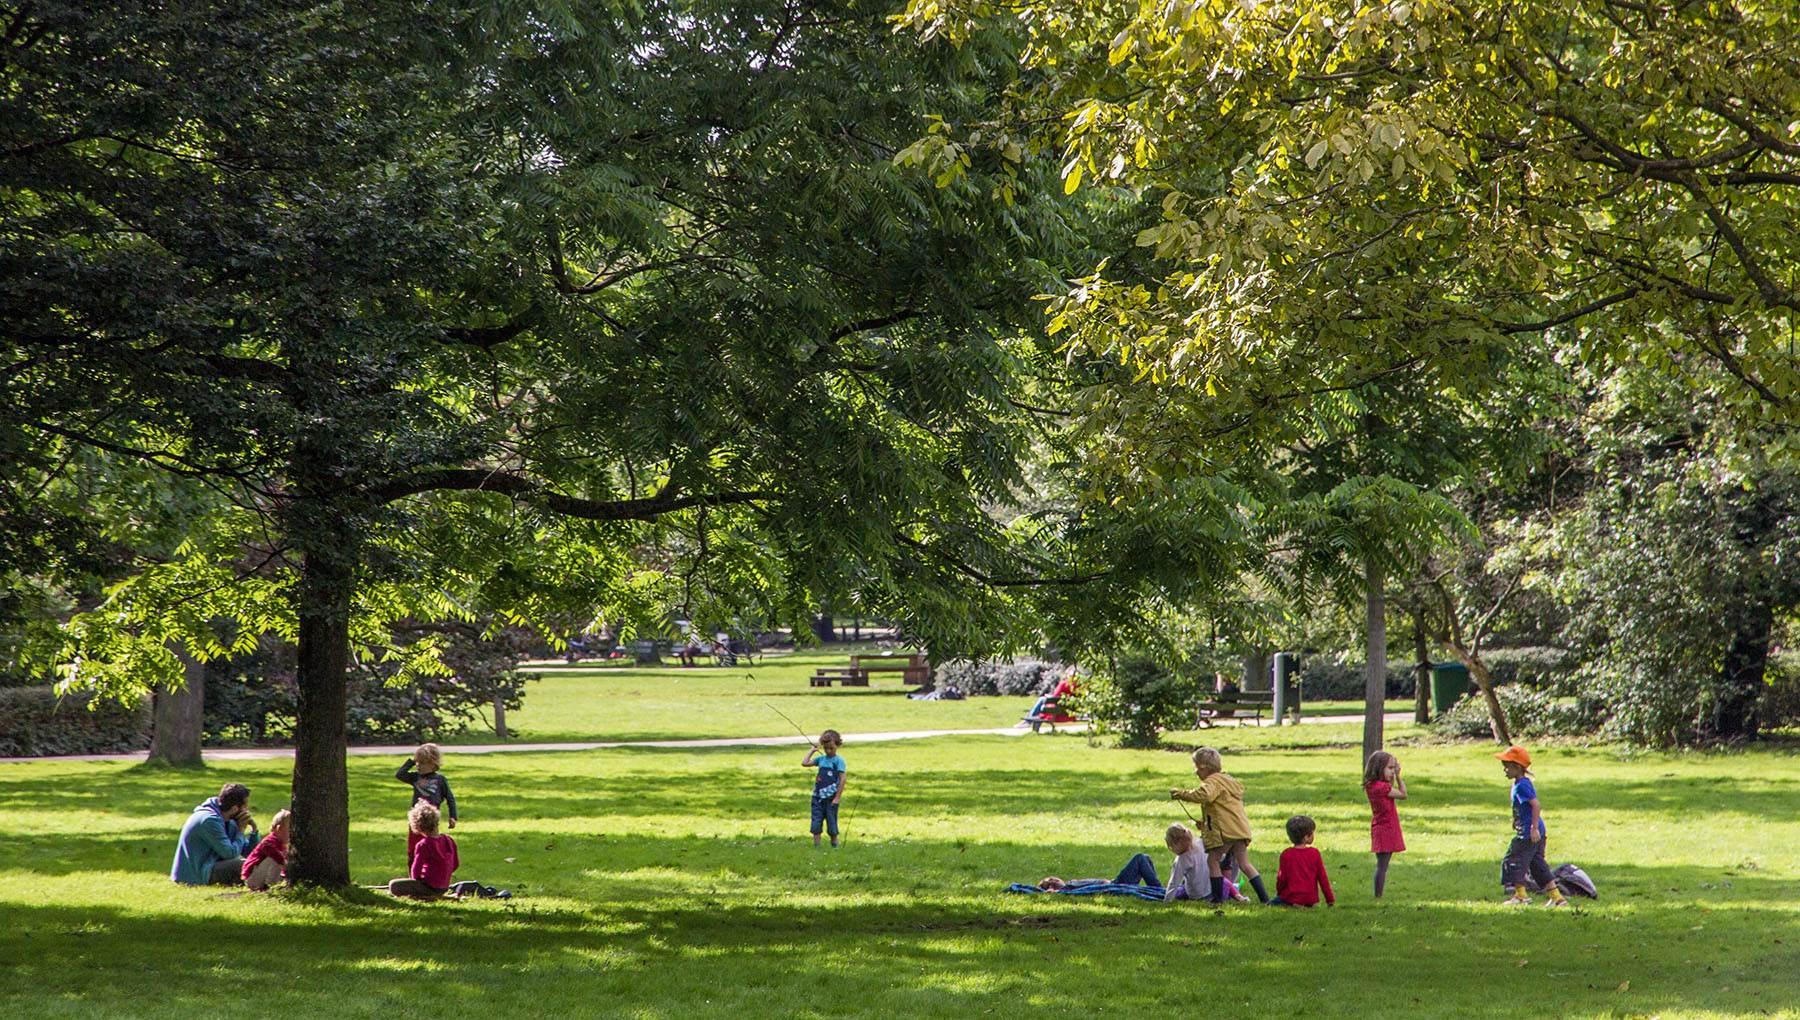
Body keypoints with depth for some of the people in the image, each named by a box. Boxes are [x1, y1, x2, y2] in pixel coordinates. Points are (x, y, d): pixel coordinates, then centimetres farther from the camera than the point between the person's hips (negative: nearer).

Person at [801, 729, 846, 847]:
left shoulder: (838, 760, -7)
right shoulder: (821, 759, 10)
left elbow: (842, 779, -10)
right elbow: (804, 763, 14)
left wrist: (837, 797, -13)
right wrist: (812, 751, 11)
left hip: (831, 797, -5)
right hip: (818, 795, 5)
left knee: (831, 821, 3)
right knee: (816, 820, 2)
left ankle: (834, 843, 17)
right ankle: (816, 845, 5)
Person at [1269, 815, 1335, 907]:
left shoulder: (1286, 854, -7)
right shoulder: (1315, 854, -2)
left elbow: (1282, 878, -3)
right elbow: (1323, 878, 3)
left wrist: (1279, 893, 17)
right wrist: (1330, 900, 11)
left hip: (1291, 898, -4)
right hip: (1311, 899, 4)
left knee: (1271, 903, 13)